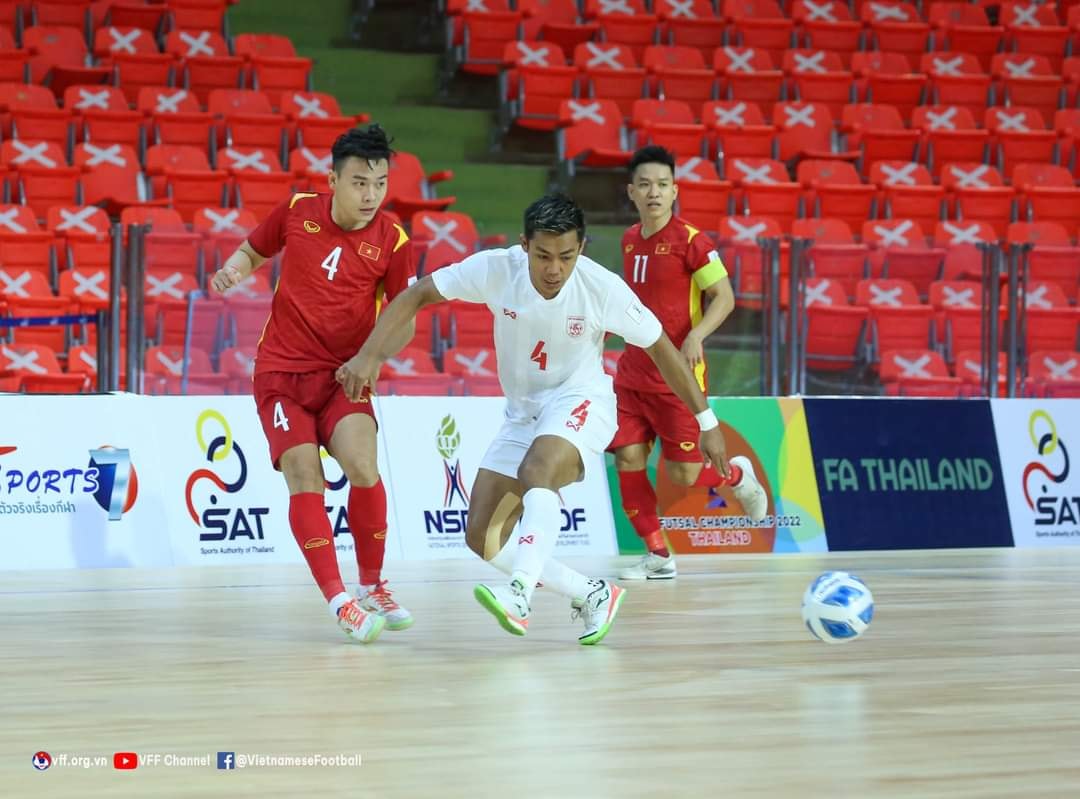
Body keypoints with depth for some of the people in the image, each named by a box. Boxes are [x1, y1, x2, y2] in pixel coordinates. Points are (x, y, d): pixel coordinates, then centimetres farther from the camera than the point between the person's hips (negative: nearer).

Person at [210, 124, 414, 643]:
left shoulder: (392, 242, -6)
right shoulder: (296, 211, -2)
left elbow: (403, 321, 0)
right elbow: (252, 250, 17)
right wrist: (233, 270, -5)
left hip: (344, 374, -1)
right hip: (281, 371, 1)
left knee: (363, 467, -20)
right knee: (305, 478, -14)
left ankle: (372, 587, 0)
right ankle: (339, 601, -11)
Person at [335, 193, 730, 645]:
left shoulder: (603, 288, -21)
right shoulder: (495, 269, -18)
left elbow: (661, 349, -8)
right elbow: (416, 296, -9)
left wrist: (706, 422, -2)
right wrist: (369, 355, -23)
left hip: (579, 401, -4)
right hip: (521, 412, 5)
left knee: (535, 471, -37)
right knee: (482, 537, -3)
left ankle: (519, 596, -49)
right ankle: (593, 596, 9)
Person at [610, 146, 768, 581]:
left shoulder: (691, 241, -11)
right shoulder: (631, 240, 9)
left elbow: (724, 297, -12)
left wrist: (696, 335, -26)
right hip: (632, 373, 6)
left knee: (682, 474, -6)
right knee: (627, 460, -4)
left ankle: (737, 474, 28)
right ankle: (658, 557, 8)